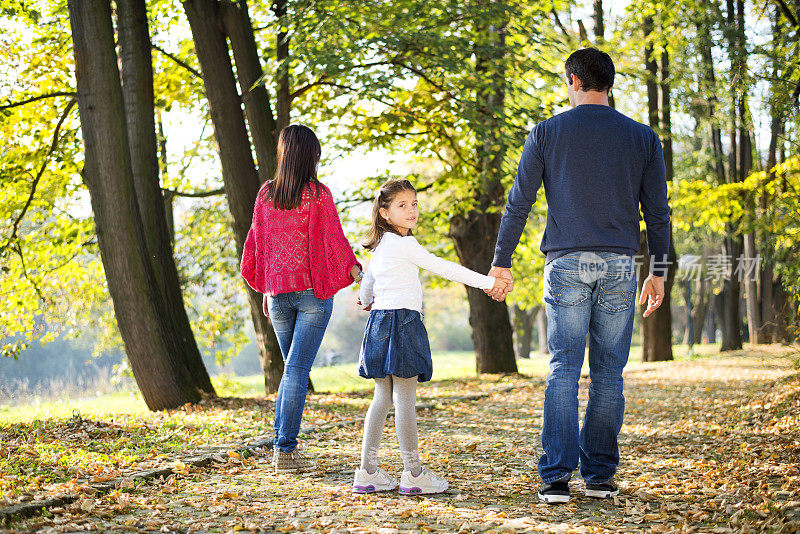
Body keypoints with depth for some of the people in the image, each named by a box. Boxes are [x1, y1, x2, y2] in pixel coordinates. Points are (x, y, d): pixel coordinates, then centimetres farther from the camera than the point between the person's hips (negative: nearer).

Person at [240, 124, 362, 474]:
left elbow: (257, 245, 12)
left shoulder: (266, 194, 7)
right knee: (298, 368, -5)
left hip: (278, 293, 5)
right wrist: (361, 279, -4)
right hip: (313, 291, -4)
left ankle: (282, 444, 13)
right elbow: (335, 242, -9)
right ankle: (286, 450, -6)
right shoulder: (318, 194, -7)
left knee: (292, 367, 17)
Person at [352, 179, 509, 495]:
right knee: (405, 399, -5)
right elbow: (441, 267, -14)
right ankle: (413, 474, -1)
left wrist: (366, 301, 54)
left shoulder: (380, 244, 16)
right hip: (402, 321, -9)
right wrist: (486, 281, -11)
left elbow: (367, 282, 30)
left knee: (383, 397, 11)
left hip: (380, 320, 9)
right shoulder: (403, 244, -11)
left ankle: (367, 471, 11)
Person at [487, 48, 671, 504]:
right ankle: (600, 474, 8)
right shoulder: (643, 138, 7)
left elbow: (518, 203, 2)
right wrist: (658, 271, 14)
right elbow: (657, 211, 6)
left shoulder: (548, 133, 3)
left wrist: (501, 262, 8)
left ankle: (557, 477, -8)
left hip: (567, 262, -1)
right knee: (608, 372, 7)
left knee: (563, 370, 0)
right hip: (620, 266, 1)